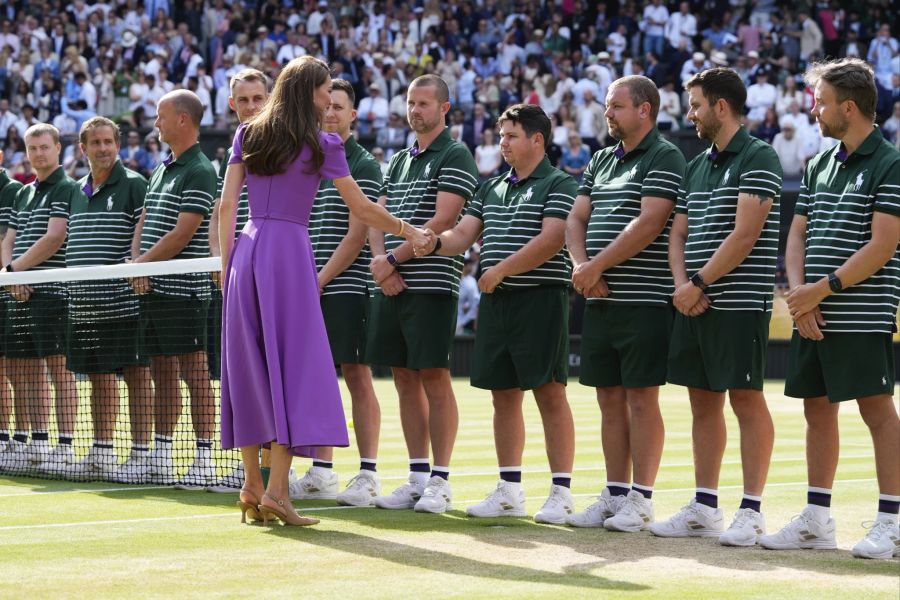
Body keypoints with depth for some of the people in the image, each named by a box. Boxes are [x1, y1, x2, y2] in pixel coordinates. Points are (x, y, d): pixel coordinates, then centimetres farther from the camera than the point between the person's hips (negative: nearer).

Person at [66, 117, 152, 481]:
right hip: (84, 303, 7)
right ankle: (101, 452, 18)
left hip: (123, 299, -7)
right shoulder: (79, 191, 17)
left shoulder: (133, 184, -4)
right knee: (99, 377, 12)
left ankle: (140, 454, -4)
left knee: (135, 375, -4)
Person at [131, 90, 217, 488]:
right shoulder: (161, 170, 18)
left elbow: (182, 234, -15)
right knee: (162, 372, 11)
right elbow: (143, 224, 18)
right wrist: (138, 265, 0)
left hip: (183, 289, -9)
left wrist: (142, 264, -8)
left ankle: (204, 458, -5)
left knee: (194, 373, -6)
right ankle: (161, 456, 15)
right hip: (151, 289, 9)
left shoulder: (199, 172, -10)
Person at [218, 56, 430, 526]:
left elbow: (227, 206, 8)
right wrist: (408, 231, 17)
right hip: (289, 251, -5)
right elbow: (361, 208, 3)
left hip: (246, 250, 5)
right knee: (295, 366, -4)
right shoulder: (321, 144, 0)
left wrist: (226, 266, 11)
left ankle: (253, 487, 10)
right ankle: (276, 490, -12)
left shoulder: (248, 135, 12)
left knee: (248, 367, 9)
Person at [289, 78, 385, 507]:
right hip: (310, 291, 7)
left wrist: (321, 279, -14)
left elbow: (357, 235, -10)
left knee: (357, 378, -6)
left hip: (347, 289, -7)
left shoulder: (363, 166, -4)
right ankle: (321, 473, 14)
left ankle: (368, 476, -4)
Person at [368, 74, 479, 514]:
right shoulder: (398, 160, 19)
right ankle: (417, 478, 13)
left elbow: (443, 221, -12)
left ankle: (440, 482, -2)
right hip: (391, 286, 7)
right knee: (405, 381, 8)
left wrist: (394, 259, -12)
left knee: (434, 380, -6)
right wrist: (380, 261, -4)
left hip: (431, 284, -7)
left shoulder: (455, 156, -3)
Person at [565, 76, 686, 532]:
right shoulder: (601, 161, 17)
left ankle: (640, 499, 1)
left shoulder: (665, 159, -7)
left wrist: (596, 266, -16)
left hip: (644, 301, -7)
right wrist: (581, 266, -5)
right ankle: (614, 495, 16)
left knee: (641, 398, -4)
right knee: (610, 398, 10)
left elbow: (649, 224, -17)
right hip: (601, 301, 7)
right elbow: (577, 220, 14)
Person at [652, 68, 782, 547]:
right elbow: (678, 234, 16)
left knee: (746, 399, -5)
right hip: (695, 305, 8)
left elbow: (744, 235, -15)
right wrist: (682, 285, -1)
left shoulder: (757, 158, -8)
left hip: (739, 302, -8)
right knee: (703, 401, 10)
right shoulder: (696, 166, 17)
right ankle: (704, 508, 17)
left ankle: (751, 510, -2)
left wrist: (700, 283, -13)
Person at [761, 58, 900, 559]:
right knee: (818, 409, 10)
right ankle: (817, 521, 17)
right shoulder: (819, 165, 15)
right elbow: (798, 234, 15)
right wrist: (798, 291, -2)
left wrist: (824, 287, -17)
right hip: (814, 317, 8)